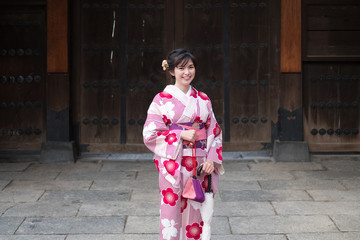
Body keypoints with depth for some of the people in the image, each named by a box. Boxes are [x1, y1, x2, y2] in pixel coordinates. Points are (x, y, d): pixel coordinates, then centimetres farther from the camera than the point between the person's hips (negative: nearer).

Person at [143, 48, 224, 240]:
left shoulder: (203, 100, 10)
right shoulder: (162, 100, -2)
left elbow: (214, 131, 12)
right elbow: (150, 134, -6)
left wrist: (212, 159, -2)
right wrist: (181, 135, -14)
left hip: (199, 166, 4)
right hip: (173, 166, -4)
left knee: (195, 214, 6)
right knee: (172, 212, -3)